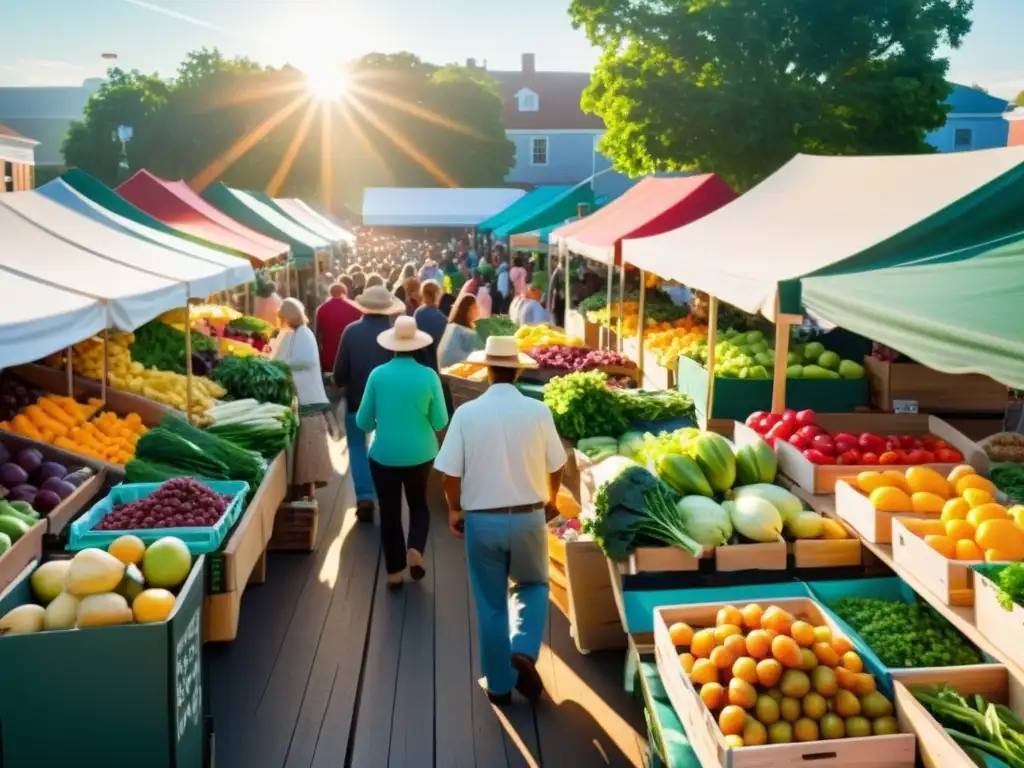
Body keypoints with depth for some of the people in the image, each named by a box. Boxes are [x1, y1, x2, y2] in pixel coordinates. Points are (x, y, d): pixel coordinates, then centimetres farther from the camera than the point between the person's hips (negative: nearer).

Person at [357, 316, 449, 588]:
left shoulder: (378, 375, -9)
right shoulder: (428, 376, -10)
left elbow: (363, 422, -3)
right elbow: (440, 422, -6)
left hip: (383, 455, 0)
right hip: (420, 455, 0)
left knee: (389, 511, 13)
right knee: (419, 505, 22)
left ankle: (394, 571, 19)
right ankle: (415, 550, -1)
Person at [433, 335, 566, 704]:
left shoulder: (467, 413, -10)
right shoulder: (538, 411, -8)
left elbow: (450, 472, -9)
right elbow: (556, 465, 3)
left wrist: (455, 509, 10)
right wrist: (550, 499, 23)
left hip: (482, 520, 0)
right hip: (528, 518, 0)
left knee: (491, 604, 14)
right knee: (533, 585, 24)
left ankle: (499, 684, 23)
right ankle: (523, 652, 4)